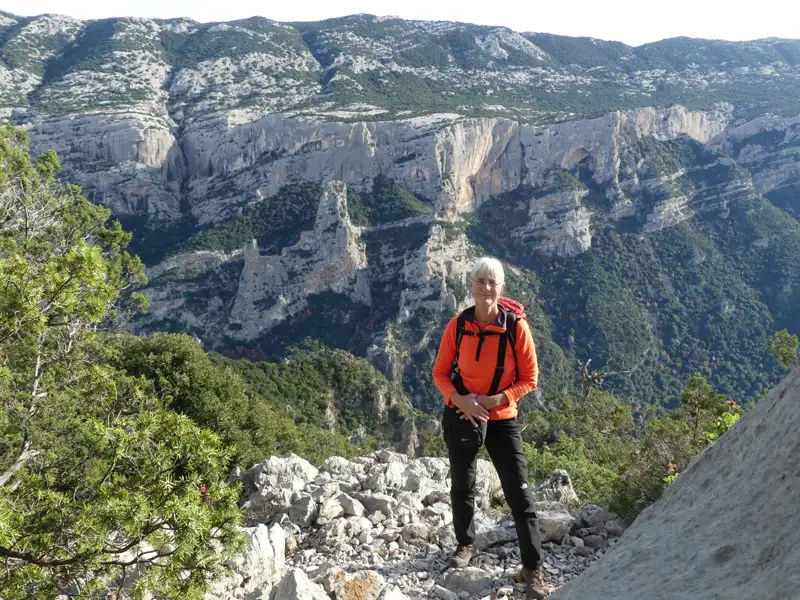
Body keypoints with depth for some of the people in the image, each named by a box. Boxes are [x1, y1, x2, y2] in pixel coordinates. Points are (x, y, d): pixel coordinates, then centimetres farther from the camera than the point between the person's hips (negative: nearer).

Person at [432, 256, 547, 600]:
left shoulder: (516, 326, -13)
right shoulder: (458, 326, -8)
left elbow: (529, 378, -8)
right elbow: (440, 372, 0)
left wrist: (494, 400, -19)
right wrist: (460, 400, -18)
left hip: (501, 418, -2)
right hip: (460, 415, 2)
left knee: (519, 493, -3)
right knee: (462, 486, 16)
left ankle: (532, 568, 7)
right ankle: (466, 545, 39)